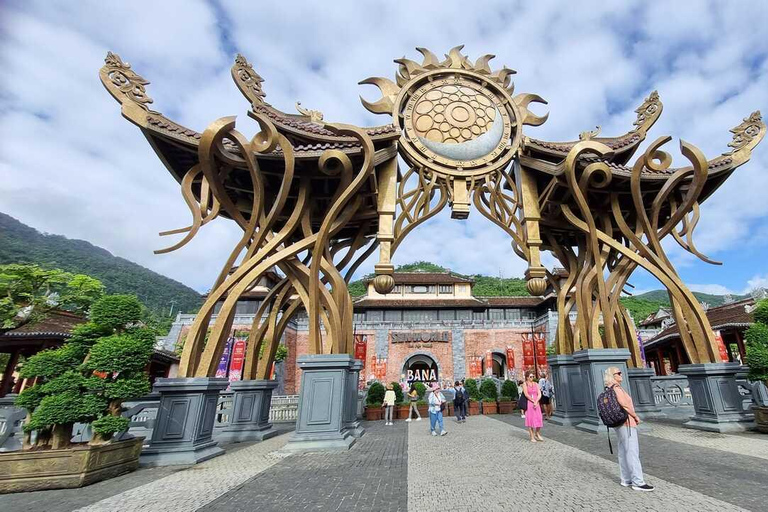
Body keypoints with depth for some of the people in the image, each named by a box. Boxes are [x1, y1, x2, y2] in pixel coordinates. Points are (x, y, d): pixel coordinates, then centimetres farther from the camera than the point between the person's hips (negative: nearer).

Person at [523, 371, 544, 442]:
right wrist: (533, 401, -11)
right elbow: (526, 394, -10)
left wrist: (536, 402, -10)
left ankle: (537, 434, 25)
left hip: (536, 403, 4)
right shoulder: (525, 384, -2)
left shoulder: (536, 384, 10)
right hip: (528, 403, -4)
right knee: (530, 419, -2)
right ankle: (532, 437, 6)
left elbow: (539, 394, 3)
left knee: (539, 419, 2)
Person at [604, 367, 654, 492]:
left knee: (623, 452, 12)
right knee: (632, 452, -6)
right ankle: (638, 482, -3)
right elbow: (625, 405, -22)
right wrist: (636, 417, -8)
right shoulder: (617, 388, -17)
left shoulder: (610, 390, 13)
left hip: (620, 424, 10)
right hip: (626, 423, -10)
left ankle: (626, 480, 19)